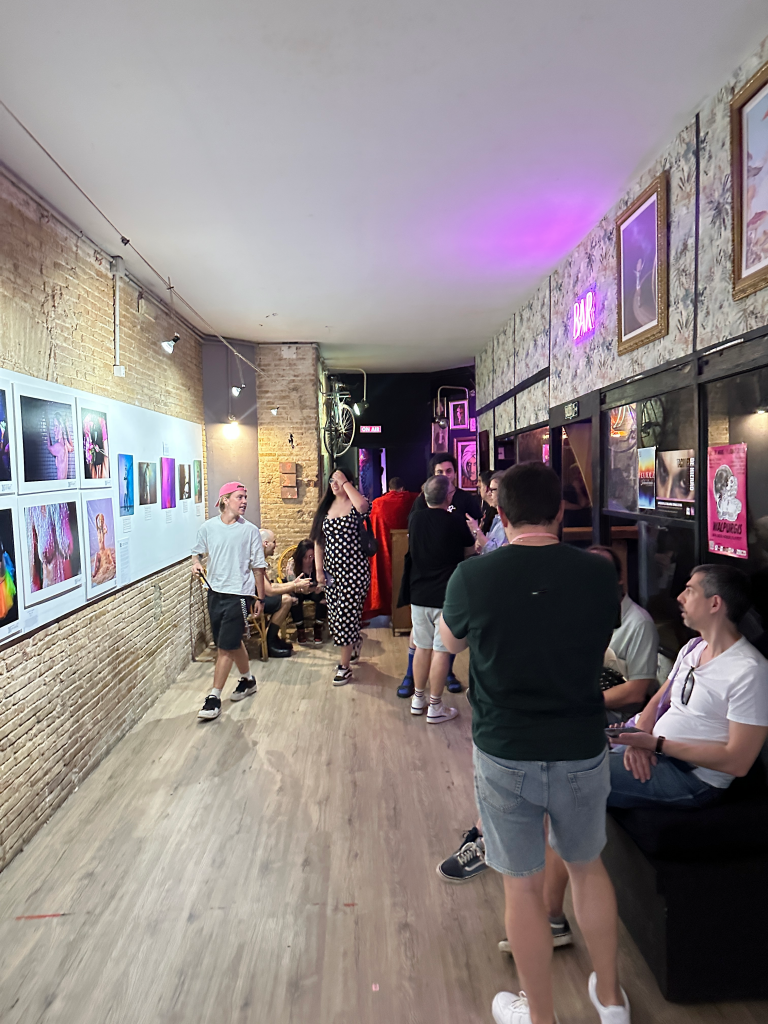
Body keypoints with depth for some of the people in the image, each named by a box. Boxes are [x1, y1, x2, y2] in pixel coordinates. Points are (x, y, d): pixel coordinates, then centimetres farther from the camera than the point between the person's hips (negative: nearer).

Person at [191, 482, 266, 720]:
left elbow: (258, 566, 0)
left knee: (226, 646, -6)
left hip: (239, 594, -4)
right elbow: (198, 551, 18)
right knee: (233, 642, 17)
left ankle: (214, 696, 4)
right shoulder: (208, 527, 1)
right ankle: (247, 680, 38)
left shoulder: (250, 530, -5)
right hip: (215, 592, 4)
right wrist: (196, 563, -6)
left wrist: (260, 598, 2)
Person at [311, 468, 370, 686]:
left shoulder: (353, 506, -7)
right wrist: (319, 569, 4)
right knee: (335, 615, 13)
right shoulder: (326, 507, 9)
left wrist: (344, 481, -22)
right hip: (331, 570, 6)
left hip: (354, 569, -6)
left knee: (345, 615, -5)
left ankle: (344, 667, 9)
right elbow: (318, 541, 11)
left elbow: (363, 505, -35)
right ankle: (354, 645, 42)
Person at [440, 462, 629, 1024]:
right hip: (583, 752, 3)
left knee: (524, 887, 16)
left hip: (506, 756, -2)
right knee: (588, 865, 26)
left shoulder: (472, 577, -17)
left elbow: (450, 641, 3)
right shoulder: (600, 573, -12)